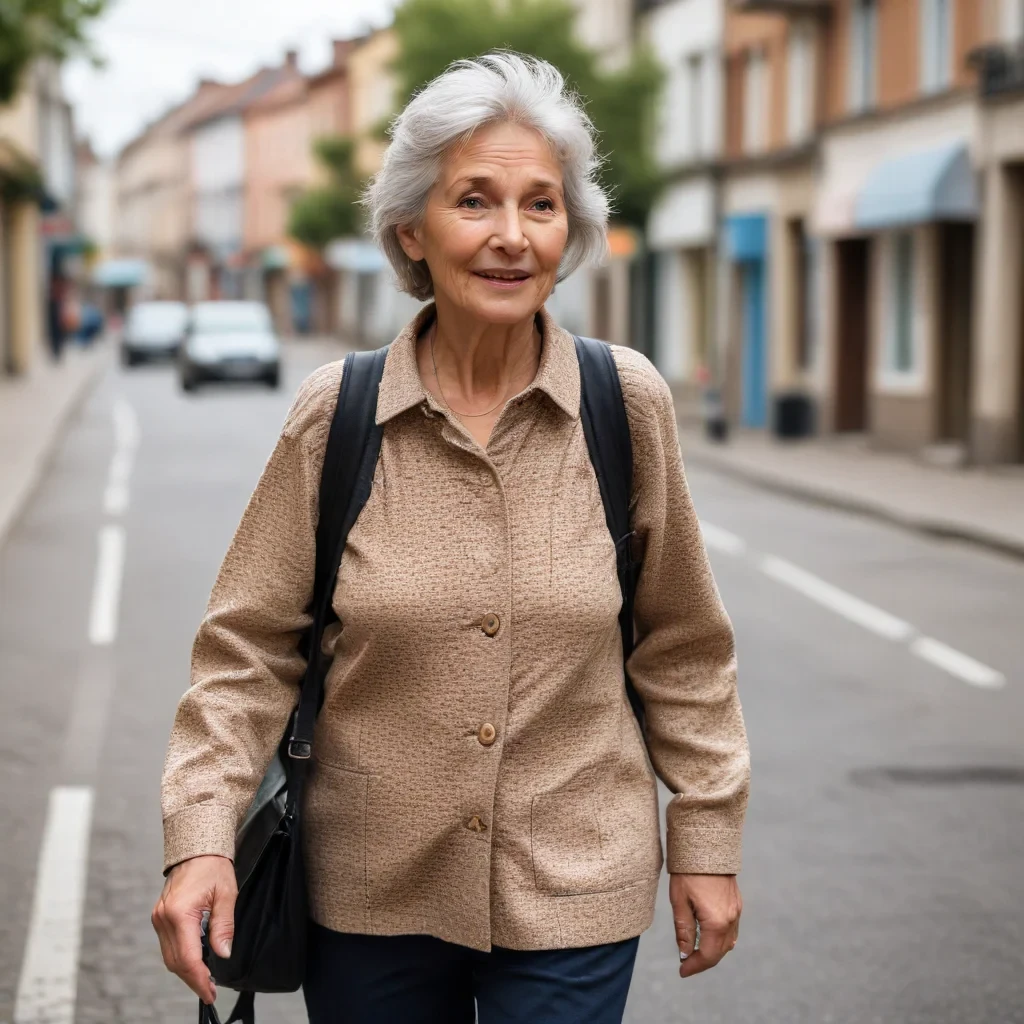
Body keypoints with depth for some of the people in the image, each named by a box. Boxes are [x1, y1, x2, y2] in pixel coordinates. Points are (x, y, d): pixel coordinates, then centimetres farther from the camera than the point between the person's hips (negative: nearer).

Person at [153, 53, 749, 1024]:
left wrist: (706, 837, 6)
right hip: (368, 897, 1)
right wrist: (201, 836, -13)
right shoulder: (335, 414, -7)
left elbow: (680, 646, 3)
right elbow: (247, 647, -3)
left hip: (572, 899, 0)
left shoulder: (629, 404, -6)